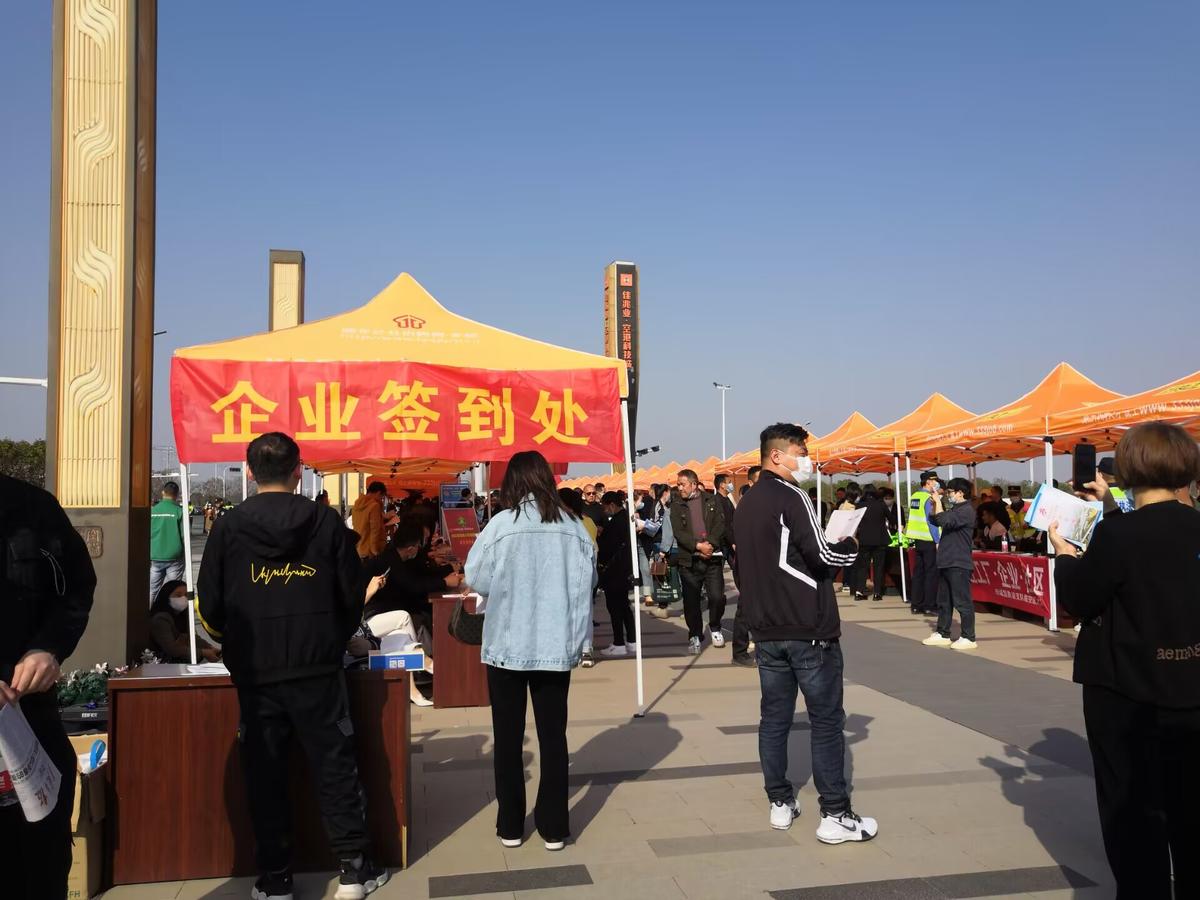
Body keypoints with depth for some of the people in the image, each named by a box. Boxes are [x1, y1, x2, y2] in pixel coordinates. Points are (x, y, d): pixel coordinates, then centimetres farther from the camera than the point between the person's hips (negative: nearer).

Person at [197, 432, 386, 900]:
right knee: (335, 767, 8)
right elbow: (353, 594, 0)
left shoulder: (229, 527, -4)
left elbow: (210, 607, 0)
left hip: (254, 673, 1)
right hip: (316, 669, 0)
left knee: (264, 774, 10)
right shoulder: (326, 521, -4)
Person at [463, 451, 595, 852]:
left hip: (507, 645, -2)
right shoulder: (573, 526, -4)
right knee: (553, 734, 12)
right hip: (557, 646, 2)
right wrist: (565, 615, 9)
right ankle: (554, 827, 18)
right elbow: (587, 582, -2)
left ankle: (510, 825, 21)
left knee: (508, 735, 12)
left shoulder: (501, 524, -11)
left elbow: (476, 578, -4)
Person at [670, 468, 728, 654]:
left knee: (717, 597, -7)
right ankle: (695, 636, 19)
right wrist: (698, 546, -16)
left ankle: (715, 628, 19)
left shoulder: (711, 501, 8)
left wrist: (710, 544, -15)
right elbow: (678, 532, -4)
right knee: (691, 601, 3)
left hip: (712, 557, -1)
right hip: (689, 561, 1)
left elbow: (720, 525, -1)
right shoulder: (676, 507, 7)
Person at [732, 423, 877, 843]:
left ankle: (780, 803, 19)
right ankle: (835, 815, 4)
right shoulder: (791, 497, -13)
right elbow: (822, 556, -19)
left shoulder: (746, 504, 12)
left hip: (767, 629, 8)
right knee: (827, 721, 0)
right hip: (808, 629, -8)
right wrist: (851, 547, 0)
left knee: (775, 717, 12)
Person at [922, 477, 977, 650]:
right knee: (943, 601, 15)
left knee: (962, 602, -5)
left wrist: (938, 501, -14)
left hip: (958, 564, -10)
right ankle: (942, 634, 22)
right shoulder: (955, 509, 17)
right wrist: (935, 503, 12)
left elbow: (944, 521, -25)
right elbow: (935, 520, 25)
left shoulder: (966, 510, -14)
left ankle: (968, 638, 0)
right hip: (946, 562, 10)